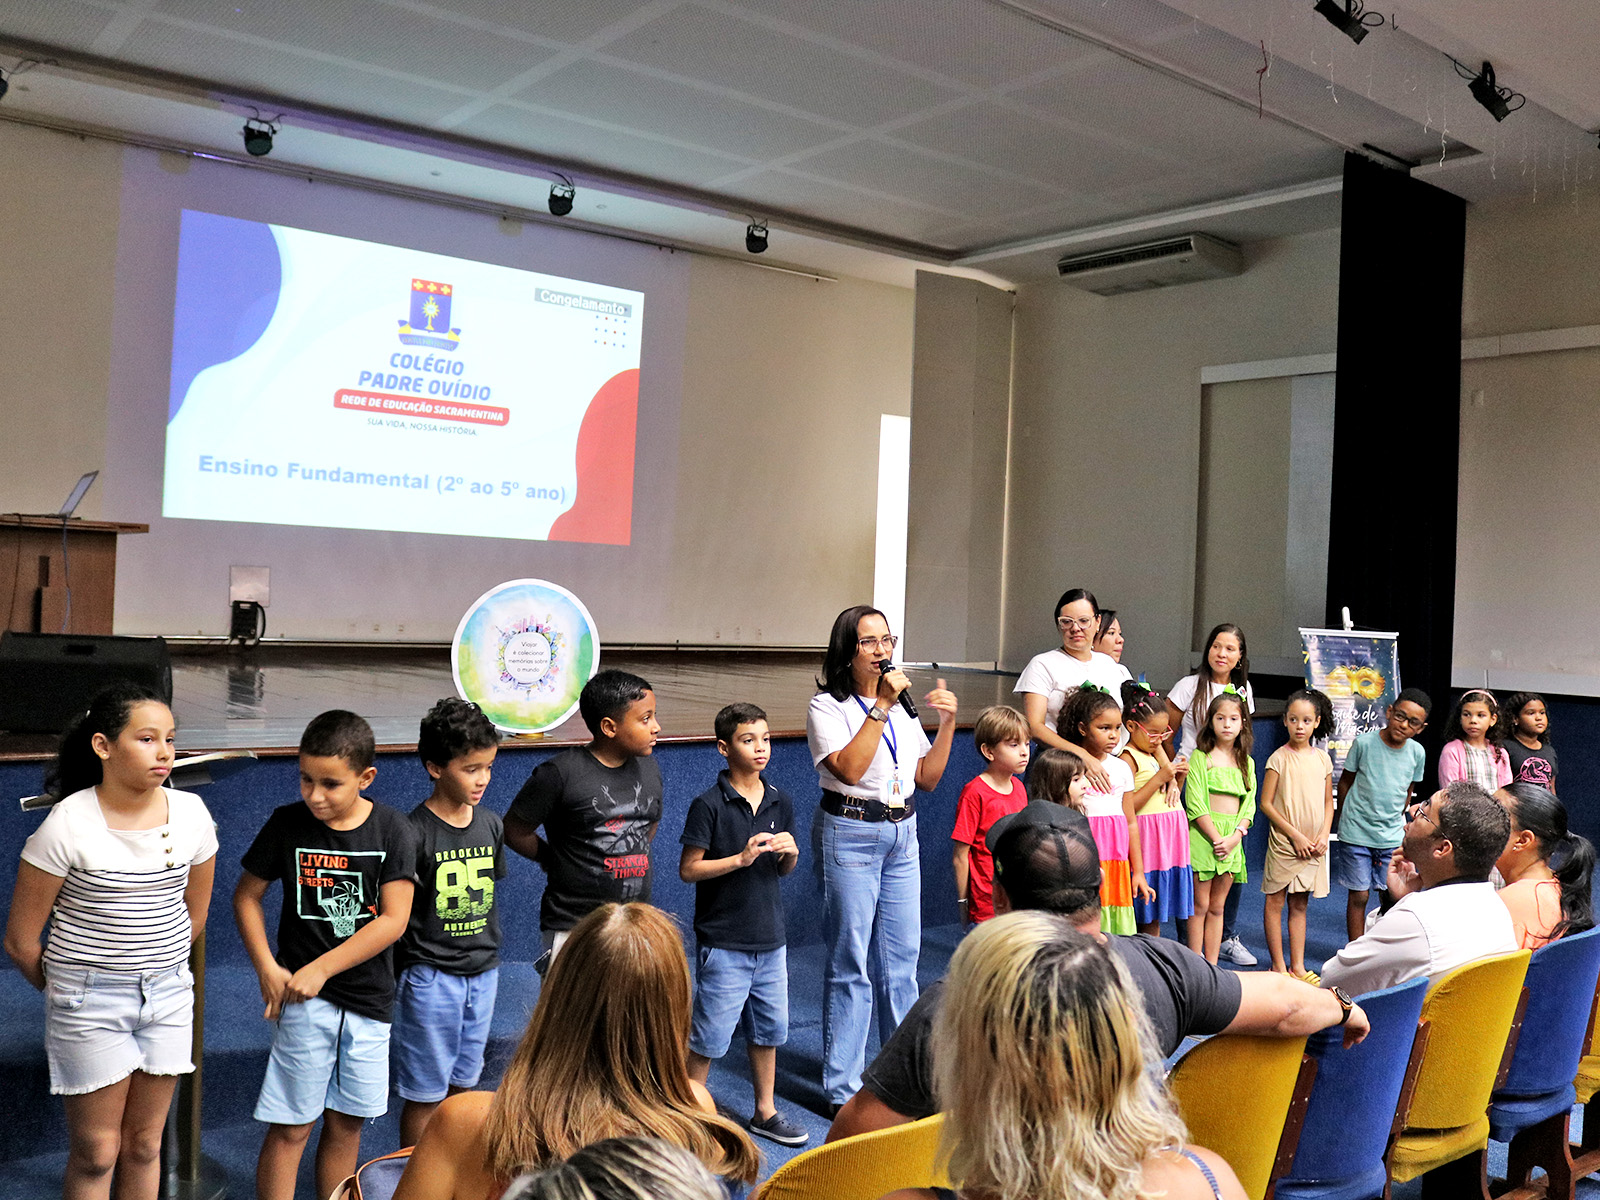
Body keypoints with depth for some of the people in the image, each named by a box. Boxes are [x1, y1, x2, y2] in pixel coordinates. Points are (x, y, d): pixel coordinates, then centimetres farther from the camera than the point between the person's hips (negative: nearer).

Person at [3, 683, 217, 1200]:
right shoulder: (69, 824, -17)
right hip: (89, 1002, -3)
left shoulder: (191, 814, -5)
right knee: (96, 1153, 7)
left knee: (144, 1145, 14)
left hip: (168, 993, 4)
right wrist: (66, 989, 5)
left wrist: (160, 968, 15)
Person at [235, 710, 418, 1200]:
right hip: (303, 999, -1)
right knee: (290, 1127, 1)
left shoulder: (393, 831, -7)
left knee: (347, 1123, 13)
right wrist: (267, 969, -7)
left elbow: (394, 920, -12)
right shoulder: (287, 824, -6)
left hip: (369, 998, 1)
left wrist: (321, 969, -16)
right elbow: (246, 896, 3)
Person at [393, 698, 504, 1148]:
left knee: (462, 1084, 17)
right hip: (430, 976, -6)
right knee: (425, 1095, 5)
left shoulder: (490, 824, 2)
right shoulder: (414, 832, -17)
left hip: (482, 974, 6)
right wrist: (401, 972, -13)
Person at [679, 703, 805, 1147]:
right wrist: (740, 858, -21)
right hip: (723, 941, -6)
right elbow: (688, 869, -12)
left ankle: (765, 1112, 32)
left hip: (770, 937, 6)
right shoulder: (709, 804, -13)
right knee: (711, 1032, 0)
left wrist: (790, 852, -8)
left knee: (769, 1027, 16)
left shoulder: (779, 801, 5)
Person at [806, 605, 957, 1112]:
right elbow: (849, 769, -23)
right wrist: (881, 707, -22)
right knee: (849, 964, -1)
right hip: (849, 835, -6)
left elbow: (927, 779, 10)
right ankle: (843, 1086, 10)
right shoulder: (828, 706, -8)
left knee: (902, 959, 12)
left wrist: (947, 725, -1)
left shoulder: (902, 705, 10)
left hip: (902, 833, 6)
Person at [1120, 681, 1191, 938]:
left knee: (1156, 916, 11)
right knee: (1146, 917, -5)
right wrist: (1159, 778, -20)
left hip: (1169, 840, 8)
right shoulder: (1128, 758, -11)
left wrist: (1177, 778, 1)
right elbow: (1127, 807, -19)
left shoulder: (1156, 753, 16)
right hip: (1149, 838, -8)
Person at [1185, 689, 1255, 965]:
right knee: (1200, 905, -1)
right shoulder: (1200, 757, -3)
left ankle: (1212, 965, 15)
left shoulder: (1246, 763, 13)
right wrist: (1216, 838, -15)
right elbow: (1195, 804, -10)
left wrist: (1234, 837, -8)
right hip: (1203, 835, -4)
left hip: (1233, 840, 4)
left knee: (1217, 906, 10)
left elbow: (1249, 805, 8)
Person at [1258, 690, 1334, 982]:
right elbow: (1266, 804, -10)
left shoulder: (1322, 759, 5)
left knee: (1299, 905, 12)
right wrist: (1296, 835, -13)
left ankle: (1298, 966, 18)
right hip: (1284, 843, -4)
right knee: (1275, 903, 2)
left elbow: (1328, 803, 12)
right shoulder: (1279, 758, -8)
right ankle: (1278, 966, 11)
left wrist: (1324, 835, -4)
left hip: (1313, 846, 4)